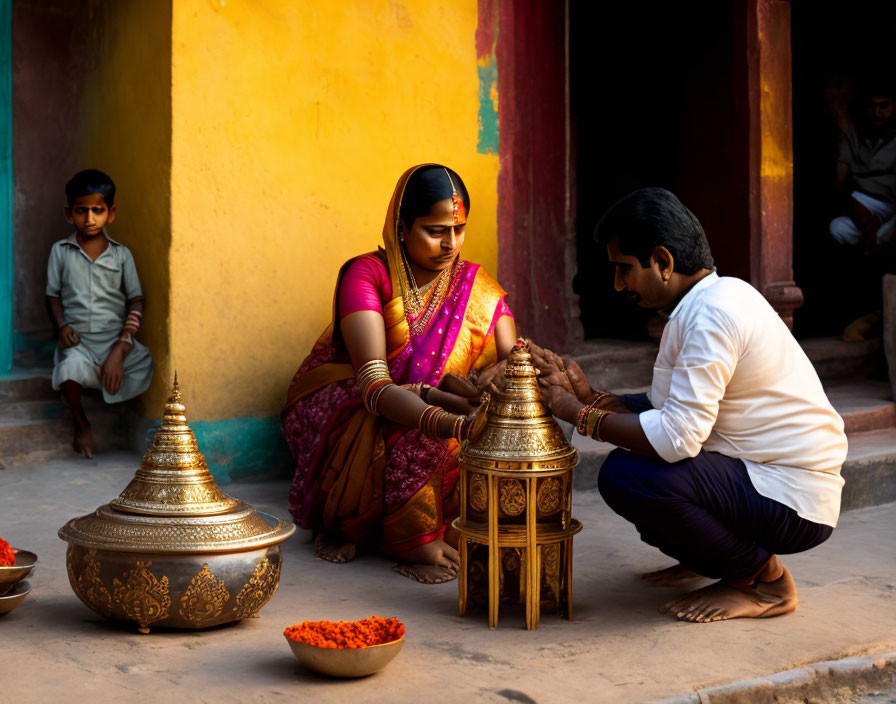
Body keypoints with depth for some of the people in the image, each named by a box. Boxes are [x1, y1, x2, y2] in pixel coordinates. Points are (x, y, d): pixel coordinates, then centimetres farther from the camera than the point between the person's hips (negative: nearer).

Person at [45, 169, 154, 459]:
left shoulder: (121, 254, 7)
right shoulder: (60, 251, 9)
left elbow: (136, 301, 3)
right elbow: (53, 295, 12)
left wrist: (121, 346, -11)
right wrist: (61, 326, -10)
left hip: (115, 338, 1)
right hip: (77, 339, -1)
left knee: (147, 364, -27)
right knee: (70, 367, -35)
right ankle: (80, 422, -4)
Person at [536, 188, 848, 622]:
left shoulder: (712, 313, -21)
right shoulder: (712, 297, 10)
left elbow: (677, 436, -27)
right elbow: (666, 410, 10)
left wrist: (581, 416, -15)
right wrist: (590, 397, 0)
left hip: (794, 504, -10)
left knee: (624, 476, -26)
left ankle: (765, 579, -7)